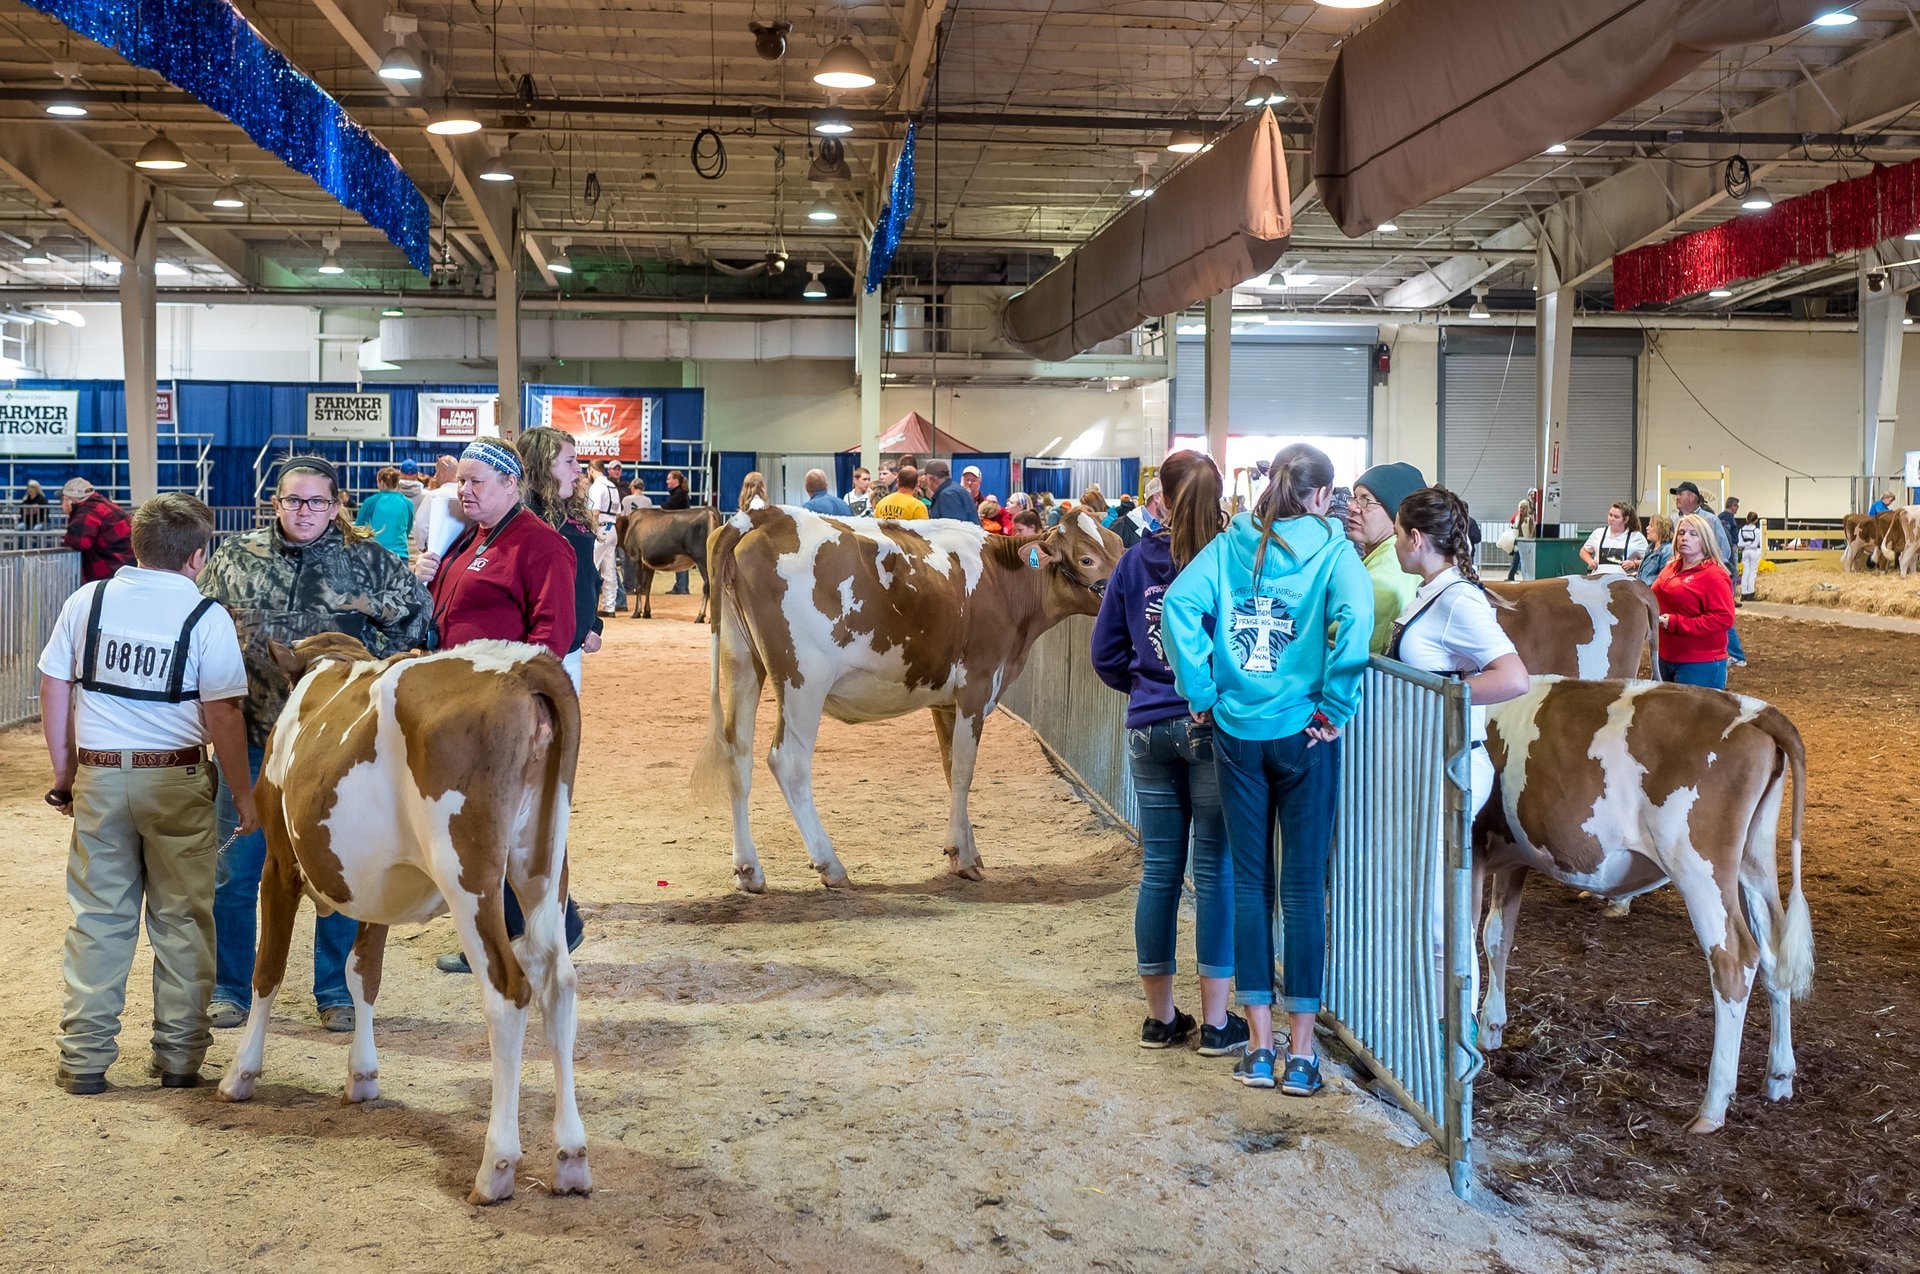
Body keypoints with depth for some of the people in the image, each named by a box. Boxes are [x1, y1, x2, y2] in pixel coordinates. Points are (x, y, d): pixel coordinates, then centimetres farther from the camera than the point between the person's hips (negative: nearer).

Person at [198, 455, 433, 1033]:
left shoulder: (366, 562, 0)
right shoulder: (235, 558, 4)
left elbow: (416, 612, 9)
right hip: (252, 739, 1)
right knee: (234, 871, 6)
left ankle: (336, 992, 19)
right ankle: (229, 989, 22)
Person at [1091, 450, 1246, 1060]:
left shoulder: (1136, 561, 2)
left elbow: (1106, 653, 5)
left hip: (1149, 730, 3)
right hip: (1217, 729, -3)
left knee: (1159, 871, 10)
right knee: (1216, 871, 3)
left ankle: (1159, 1015, 19)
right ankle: (1216, 1022, 8)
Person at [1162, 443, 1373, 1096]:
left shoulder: (1231, 544, 4)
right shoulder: (1332, 550, -4)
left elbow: (1180, 603, -9)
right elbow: (1354, 618, -21)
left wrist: (1201, 693, -3)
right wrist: (1336, 707, -13)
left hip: (1237, 731, 2)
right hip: (1302, 734, -2)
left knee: (1249, 882, 10)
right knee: (1304, 887, 5)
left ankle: (1259, 1047, 15)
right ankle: (1300, 1054, 9)